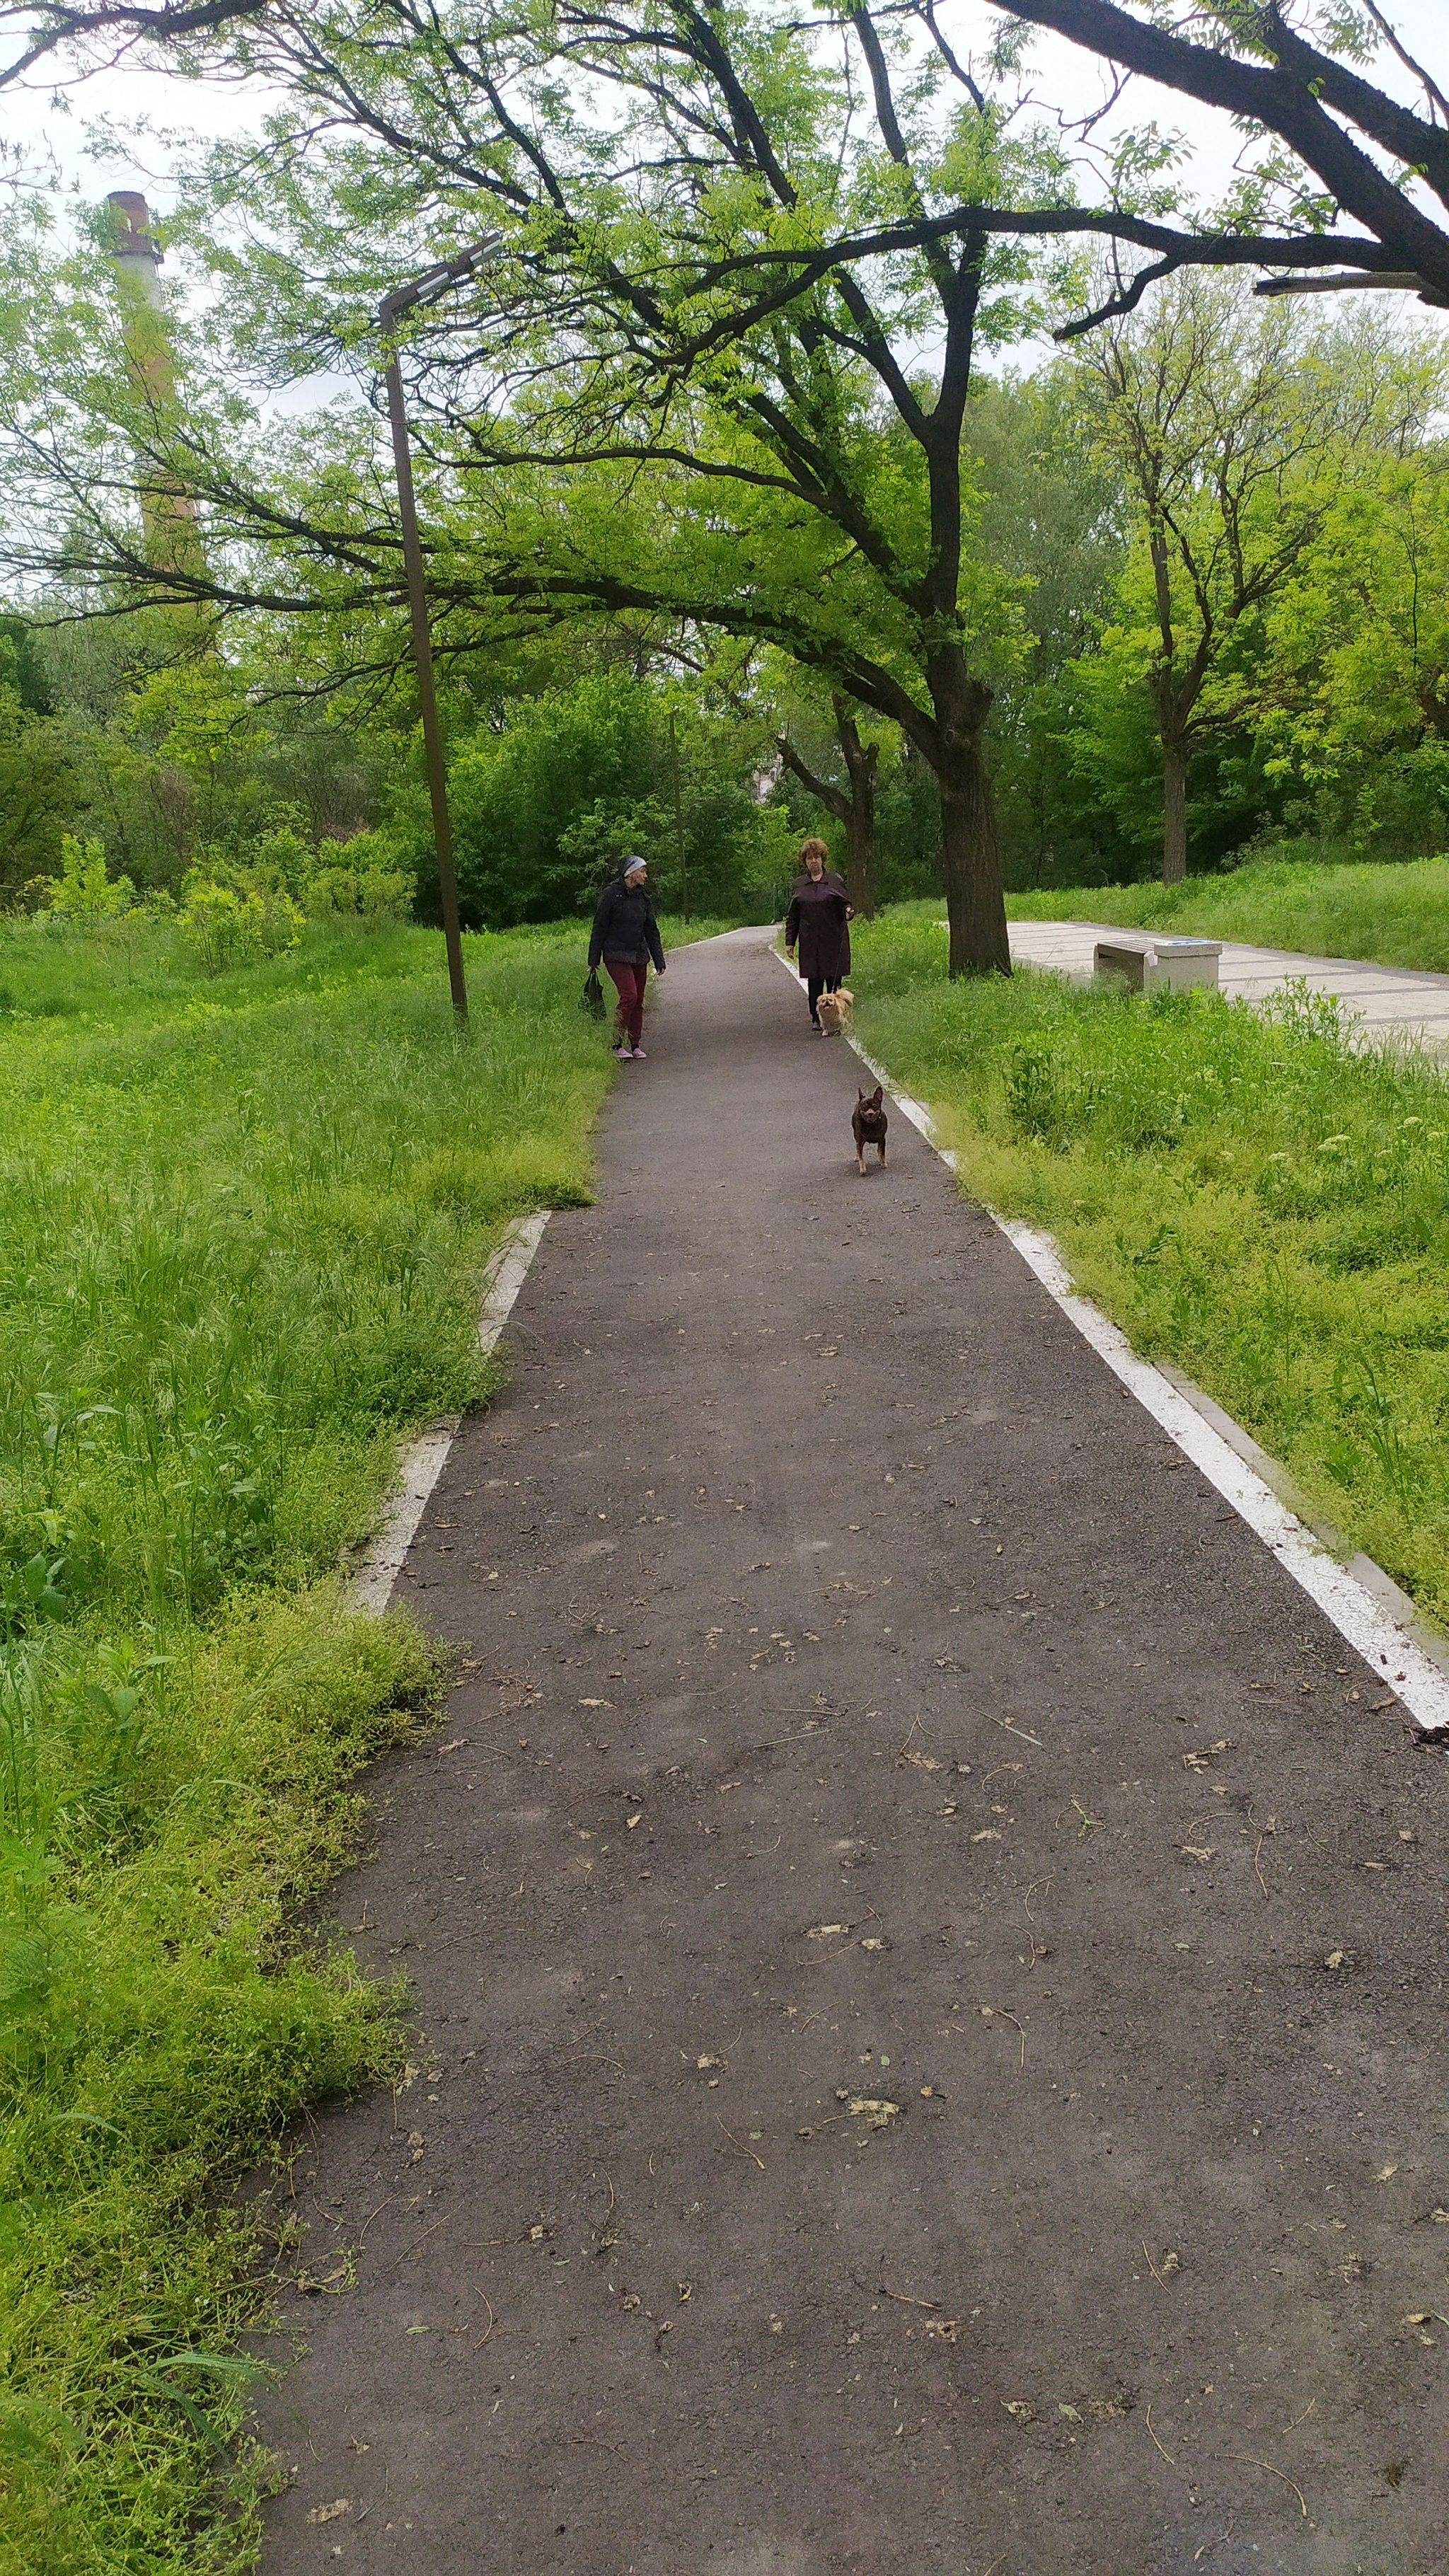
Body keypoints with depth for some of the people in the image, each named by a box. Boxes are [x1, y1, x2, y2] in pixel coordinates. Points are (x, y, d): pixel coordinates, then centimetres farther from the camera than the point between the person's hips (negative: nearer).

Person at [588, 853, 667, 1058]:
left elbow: (652, 930, 15)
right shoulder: (611, 894, -8)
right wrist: (593, 960, -6)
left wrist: (659, 960, 12)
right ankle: (617, 1045, -10)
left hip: (639, 956, 6)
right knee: (629, 996, -17)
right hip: (617, 955, -6)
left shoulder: (643, 897, 10)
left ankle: (635, 1045, 15)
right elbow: (599, 928, -6)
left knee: (638, 1001, 6)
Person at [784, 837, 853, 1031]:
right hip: (810, 942, 2)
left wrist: (848, 911, -19)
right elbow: (792, 916, 11)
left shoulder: (835, 881, 2)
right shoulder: (799, 884, 9)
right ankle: (817, 1021, 6)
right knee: (814, 982, 1)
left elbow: (845, 905, 5)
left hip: (834, 940, -2)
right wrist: (789, 942, 6)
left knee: (834, 981, 0)